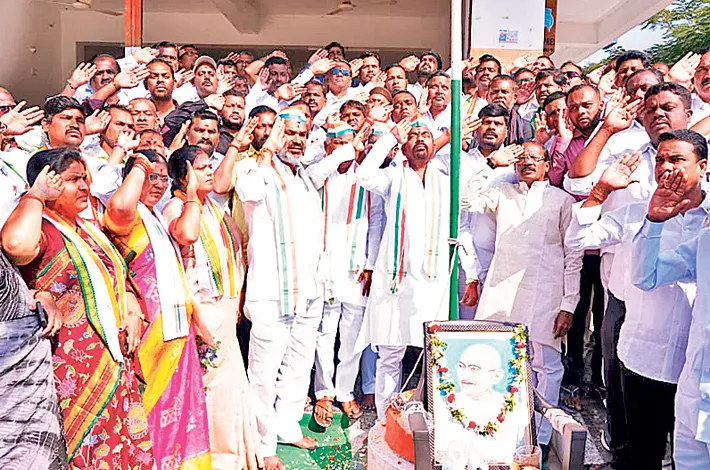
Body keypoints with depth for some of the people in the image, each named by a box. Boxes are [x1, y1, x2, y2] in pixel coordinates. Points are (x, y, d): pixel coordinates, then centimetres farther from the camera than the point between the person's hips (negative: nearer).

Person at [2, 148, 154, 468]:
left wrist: (133, 310, 7)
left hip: (114, 364, 8)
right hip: (75, 371, -8)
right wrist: (35, 195, -21)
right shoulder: (42, 233, -13)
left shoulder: (88, 231, 15)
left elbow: (116, 276, 27)